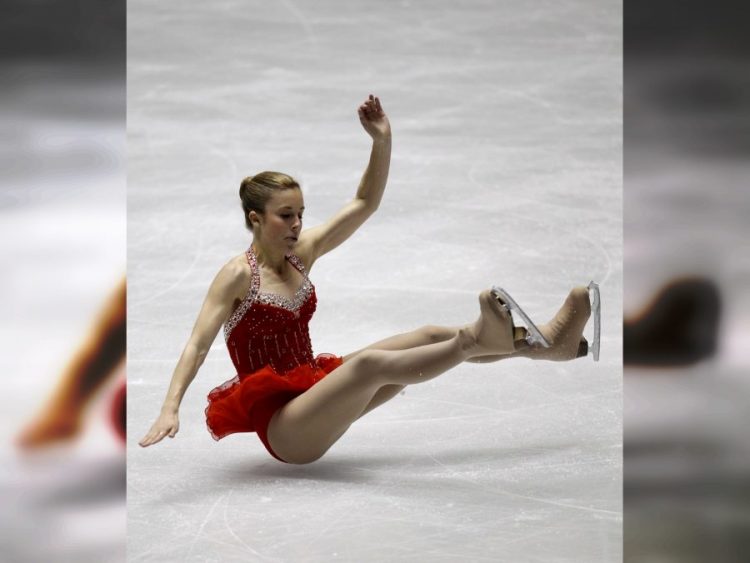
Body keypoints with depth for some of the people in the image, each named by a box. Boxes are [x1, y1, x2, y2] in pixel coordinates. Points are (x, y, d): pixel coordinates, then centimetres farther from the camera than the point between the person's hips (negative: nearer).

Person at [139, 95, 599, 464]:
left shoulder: (302, 254, 8)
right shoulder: (238, 275, -12)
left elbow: (364, 205, 7)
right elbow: (198, 344, -21)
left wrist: (383, 141, -6)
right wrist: (170, 409, -35)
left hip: (316, 400, 8)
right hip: (280, 426, -8)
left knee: (429, 338, -8)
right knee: (371, 363, -35)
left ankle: (547, 342, -15)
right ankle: (478, 337, -43)